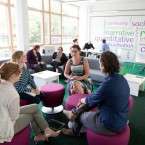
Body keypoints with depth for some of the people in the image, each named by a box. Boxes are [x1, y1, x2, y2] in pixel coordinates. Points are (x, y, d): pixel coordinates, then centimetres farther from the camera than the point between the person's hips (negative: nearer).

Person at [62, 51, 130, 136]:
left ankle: (74, 131, 46)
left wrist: (82, 100, 9)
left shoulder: (108, 84, -30)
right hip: (120, 120, 7)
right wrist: (85, 102, 7)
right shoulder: (121, 78, -3)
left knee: (79, 115, 16)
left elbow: (93, 100, -12)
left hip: (110, 125, -7)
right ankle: (74, 112, 34)